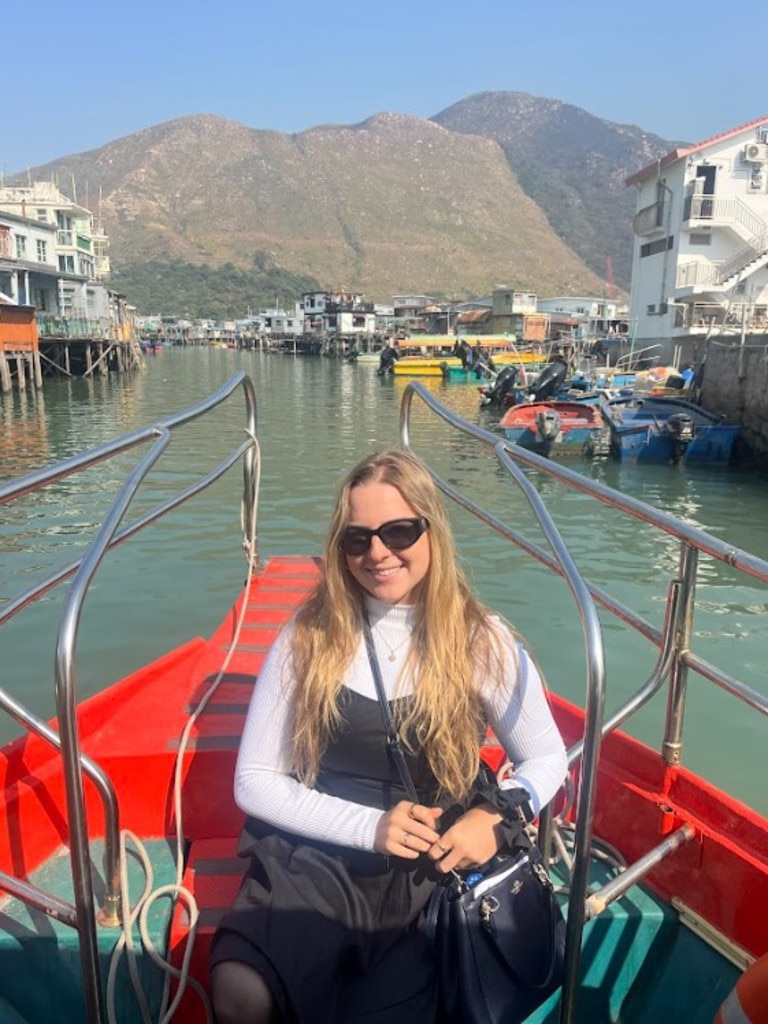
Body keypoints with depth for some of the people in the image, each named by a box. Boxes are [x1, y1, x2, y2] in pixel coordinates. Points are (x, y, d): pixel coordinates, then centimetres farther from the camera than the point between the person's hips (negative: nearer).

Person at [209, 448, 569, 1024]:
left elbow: (548, 760, 6)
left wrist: (499, 815, -15)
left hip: (440, 869, 1)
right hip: (318, 860, 0)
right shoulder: (309, 637, -4)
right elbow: (255, 781, -2)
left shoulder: (483, 642, -5)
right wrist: (371, 826, -14)